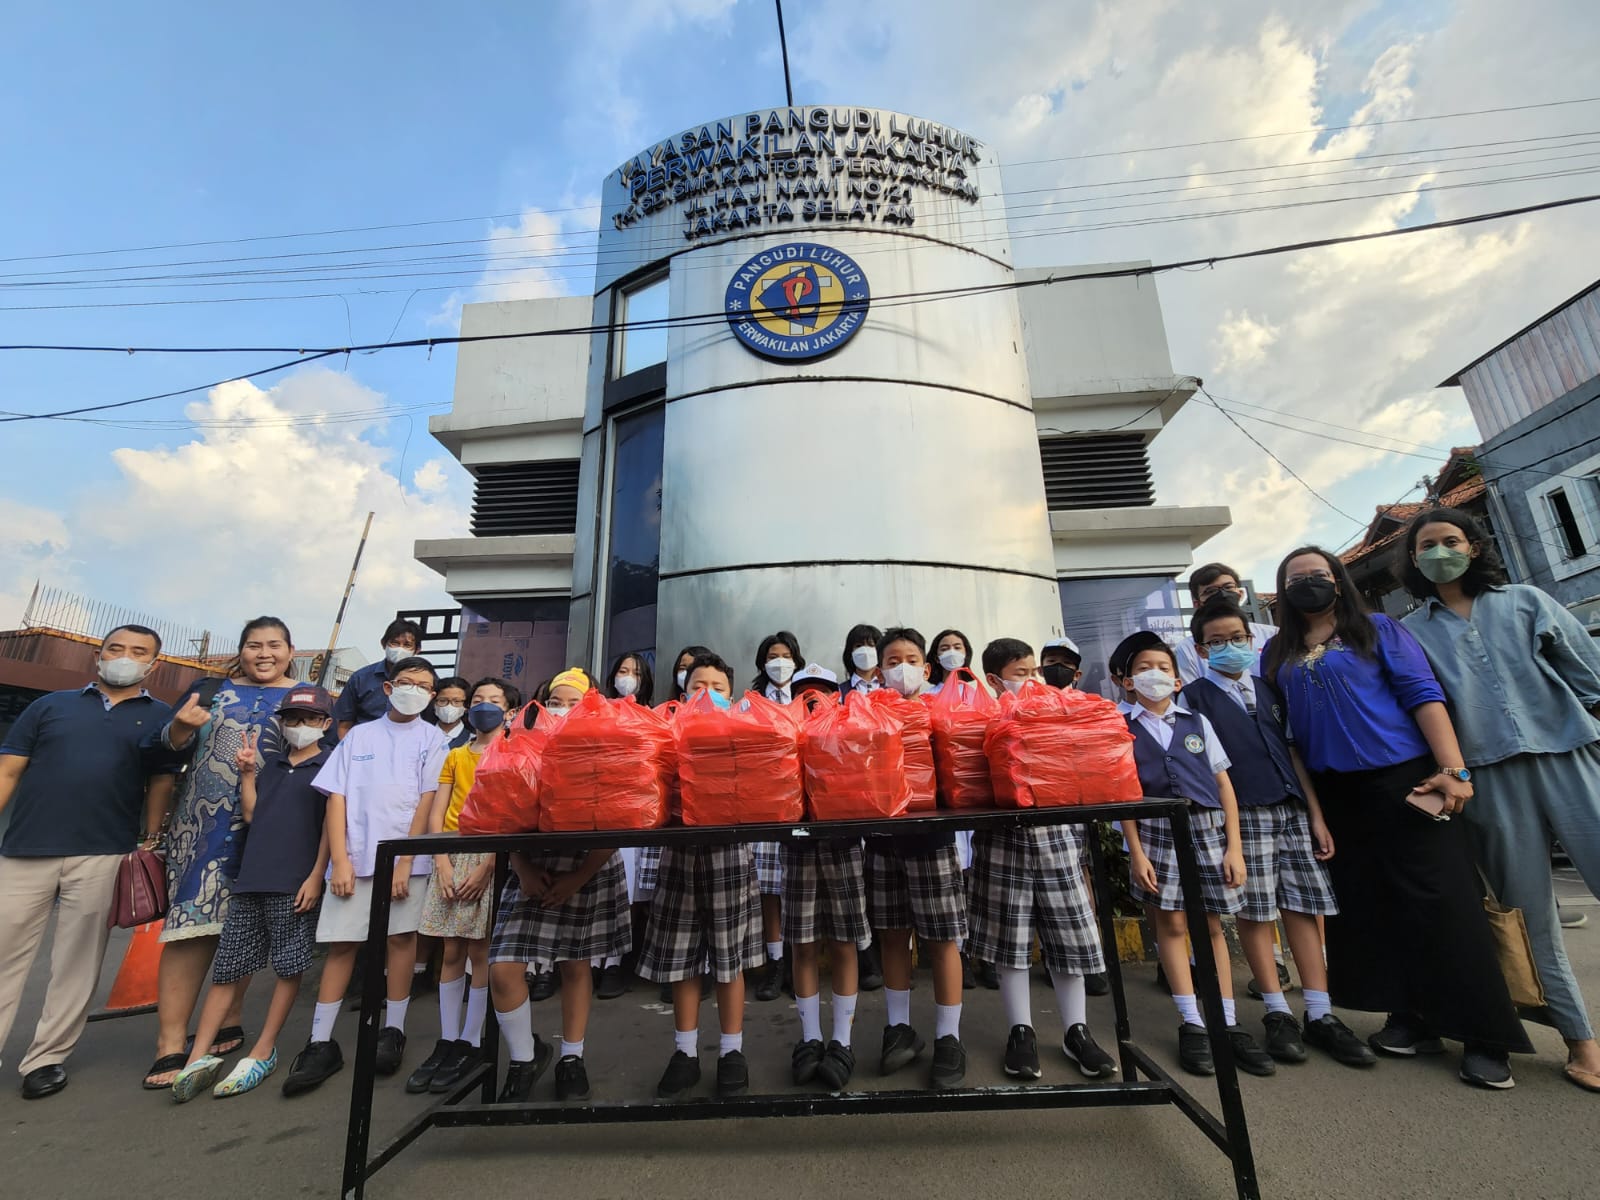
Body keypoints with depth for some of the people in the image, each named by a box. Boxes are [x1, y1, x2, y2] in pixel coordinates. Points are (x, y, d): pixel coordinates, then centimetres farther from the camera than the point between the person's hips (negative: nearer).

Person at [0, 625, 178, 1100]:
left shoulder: (159, 717, 9)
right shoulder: (50, 705, 11)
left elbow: (160, 784, 7)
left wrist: (150, 845, -1)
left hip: (104, 856, -1)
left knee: (77, 962, 6)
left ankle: (47, 1058, 19)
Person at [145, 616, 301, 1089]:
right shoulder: (211, 690, 11)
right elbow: (170, 749, 7)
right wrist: (182, 726, -13)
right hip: (205, 823, 1)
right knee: (194, 923, -5)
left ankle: (230, 1021, 22)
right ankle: (170, 1044, 1)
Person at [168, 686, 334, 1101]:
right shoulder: (271, 765, 17)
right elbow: (250, 814, 12)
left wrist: (316, 876, -13)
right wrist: (247, 772, 6)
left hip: (295, 884, -5)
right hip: (252, 879, 5)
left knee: (289, 968, 4)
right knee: (228, 968, 8)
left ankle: (262, 1054, 17)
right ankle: (199, 1058, 16)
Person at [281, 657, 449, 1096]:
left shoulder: (432, 740, 4)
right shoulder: (359, 735, 10)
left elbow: (426, 802, -3)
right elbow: (337, 798, 5)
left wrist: (405, 862, -9)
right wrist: (340, 859, -4)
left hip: (407, 857, -1)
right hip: (354, 857, 2)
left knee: (401, 937, 3)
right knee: (340, 943, 2)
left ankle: (392, 1031, 17)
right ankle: (321, 1044, 14)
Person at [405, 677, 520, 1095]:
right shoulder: (455, 756, 14)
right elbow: (436, 814, 8)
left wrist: (485, 868, -14)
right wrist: (442, 862, -5)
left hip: (491, 859, -4)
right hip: (450, 858, 4)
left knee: (479, 952, 0)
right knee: (451, 953, 9)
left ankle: (470, 1044, 13)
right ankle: (446, 1041, 20)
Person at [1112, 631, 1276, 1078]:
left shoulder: (1197, 722, 9)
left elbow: (1224, 784, 7)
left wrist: (1234, 846, 1)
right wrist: (1136, 852, -6)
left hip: (1207, 827, 2)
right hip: (1155, 830, -2)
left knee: (1211, 924, 8)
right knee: (1171, 924, 3)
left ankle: (1228, 1024, 18)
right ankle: (1192, 1024, 14)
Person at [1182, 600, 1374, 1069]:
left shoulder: (1268, 688, 15)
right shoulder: (1195, 696, 0)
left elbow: (1292, 752, 14)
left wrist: (1316, 815, 10)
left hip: (1293, 809, 5)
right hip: (1242, 813, -4)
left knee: (1303, 907, 5)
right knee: (1254, 912, 0)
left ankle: (1320, 1015, 15)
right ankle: (1277, 1013, 13)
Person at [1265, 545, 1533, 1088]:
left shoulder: (1378, 630, 0)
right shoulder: (1275, 654, 8)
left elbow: (1423, 695, -8)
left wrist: (1453, 769, -17)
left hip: (1406, 780, -3)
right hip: (1334, 795, 4)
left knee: (1442, 903, -3)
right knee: (1371, 907, 9)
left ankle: (1485, 1036, 12)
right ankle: (1413, 1021, 23)